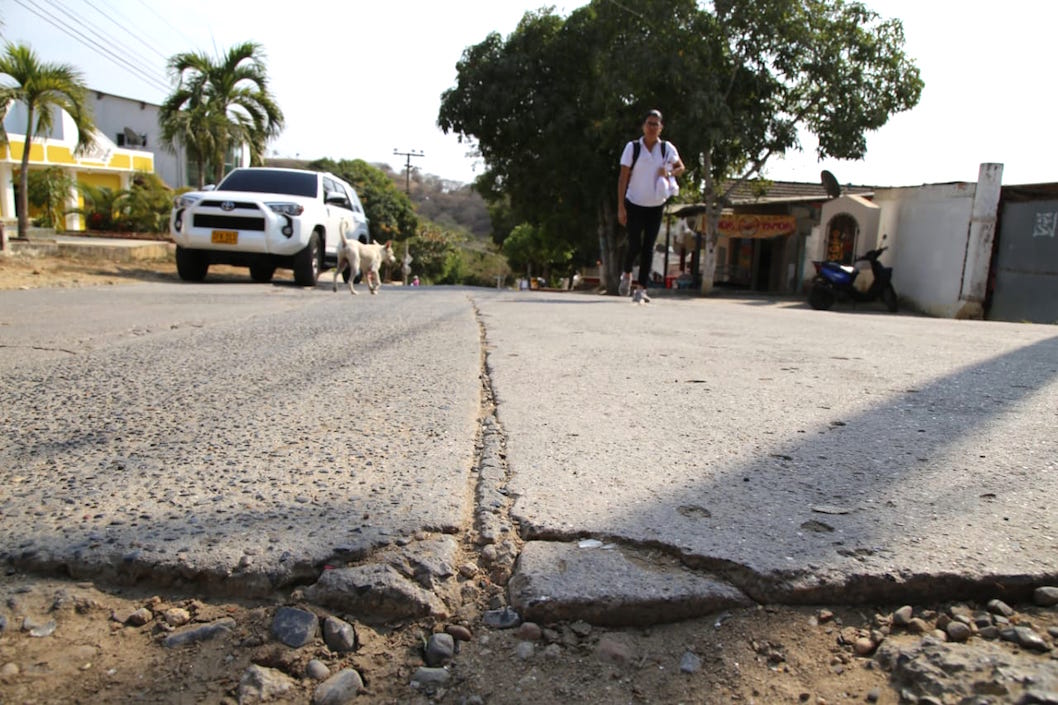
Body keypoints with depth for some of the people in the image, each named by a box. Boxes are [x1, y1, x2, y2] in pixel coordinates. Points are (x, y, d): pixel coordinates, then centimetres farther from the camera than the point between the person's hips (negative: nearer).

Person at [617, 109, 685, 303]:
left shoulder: (667, 148, 0)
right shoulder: (632, 147, -7)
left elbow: (681, 167, 14)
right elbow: (623, 178, -8)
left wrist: (669, 173, -10)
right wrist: (620, 207, -14)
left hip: (656, 206, 2)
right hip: (634, 204, -2)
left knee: (649, 247, -1)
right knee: (635, 245, -7)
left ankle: (641, 288, 3)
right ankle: (626, 274, 24)